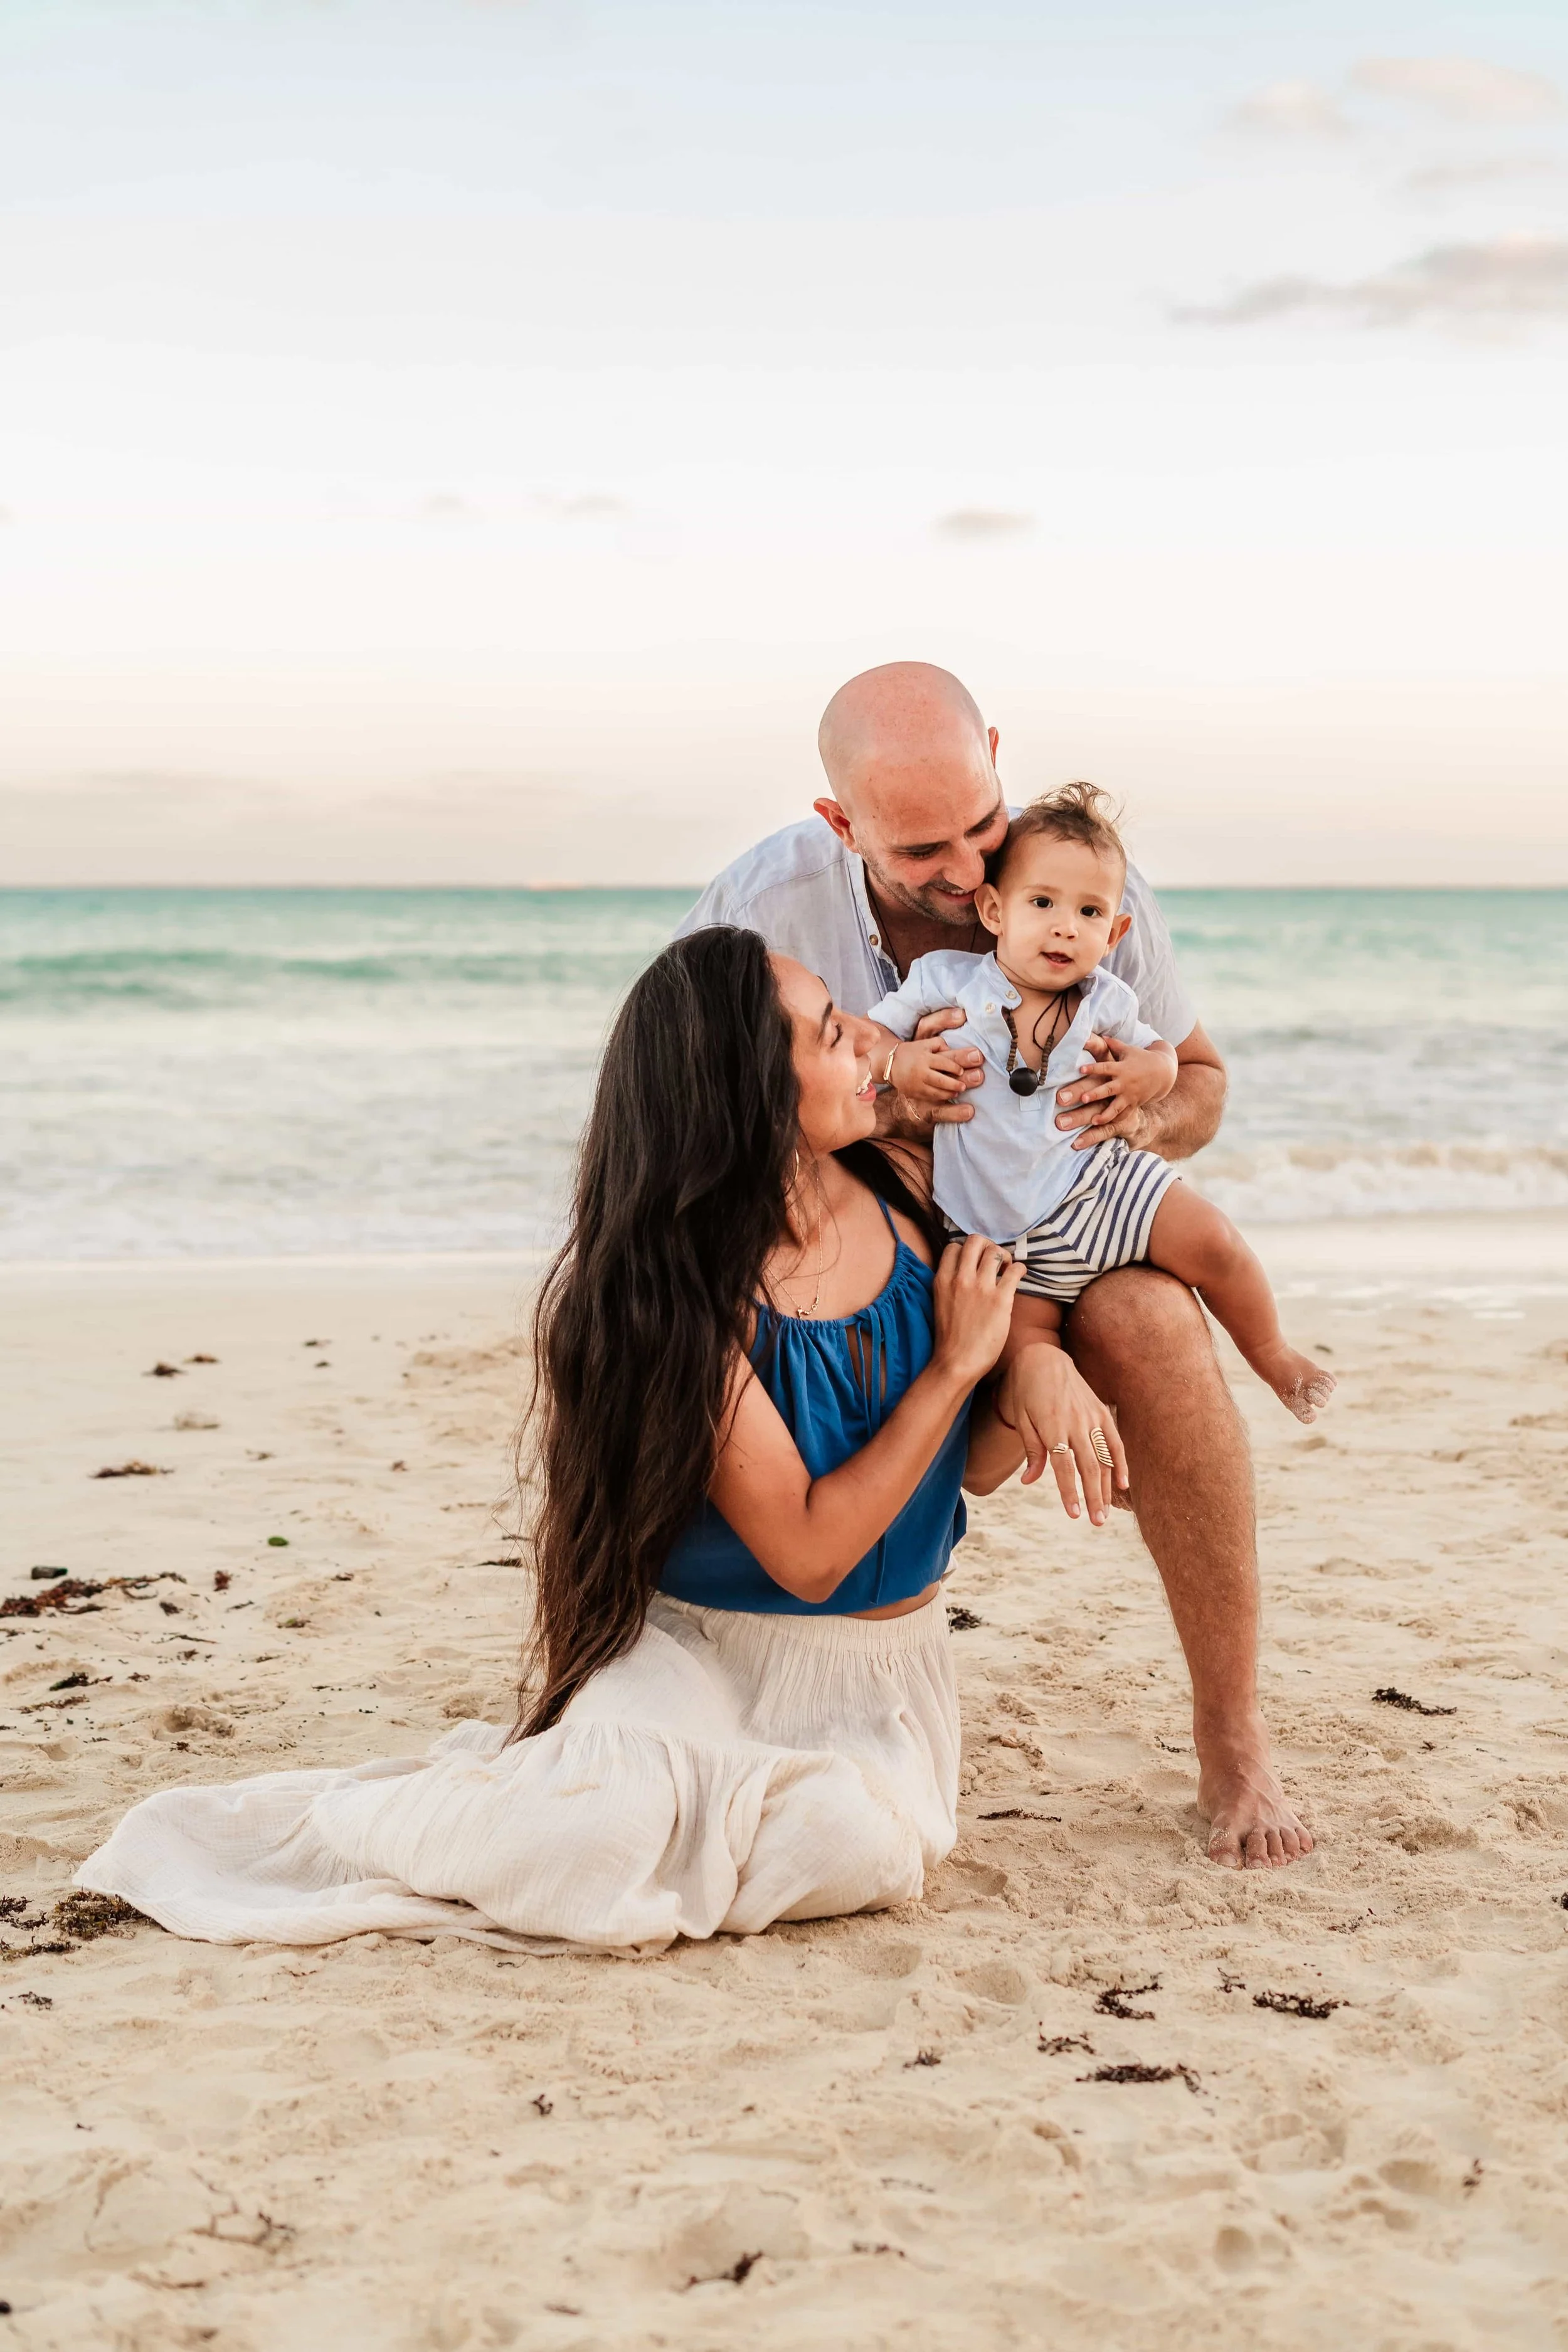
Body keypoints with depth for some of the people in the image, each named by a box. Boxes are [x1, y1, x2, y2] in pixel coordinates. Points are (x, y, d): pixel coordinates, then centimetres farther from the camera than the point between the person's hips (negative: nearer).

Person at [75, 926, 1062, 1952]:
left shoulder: (900, 1187, -4)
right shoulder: (689, 1295, -22)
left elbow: (976, 1468, 6)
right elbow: (807, 1552, -22)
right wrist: (954, 1367, -20)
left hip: (877, 1672, 5)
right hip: (705, 1650, -5)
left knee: (849, 1846, -29)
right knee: (607, 1822, -35)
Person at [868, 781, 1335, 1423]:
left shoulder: (1104, 1002, -1)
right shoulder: (946, 980, -8)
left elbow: (1153, 1045, 16)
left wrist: (1153, 1069, -9)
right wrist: (899, 1062, -22)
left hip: (1099, 1185, 1)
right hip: (1004, 1237, -1)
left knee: (1209, 1241, -13)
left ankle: (1272, 1355, 13)